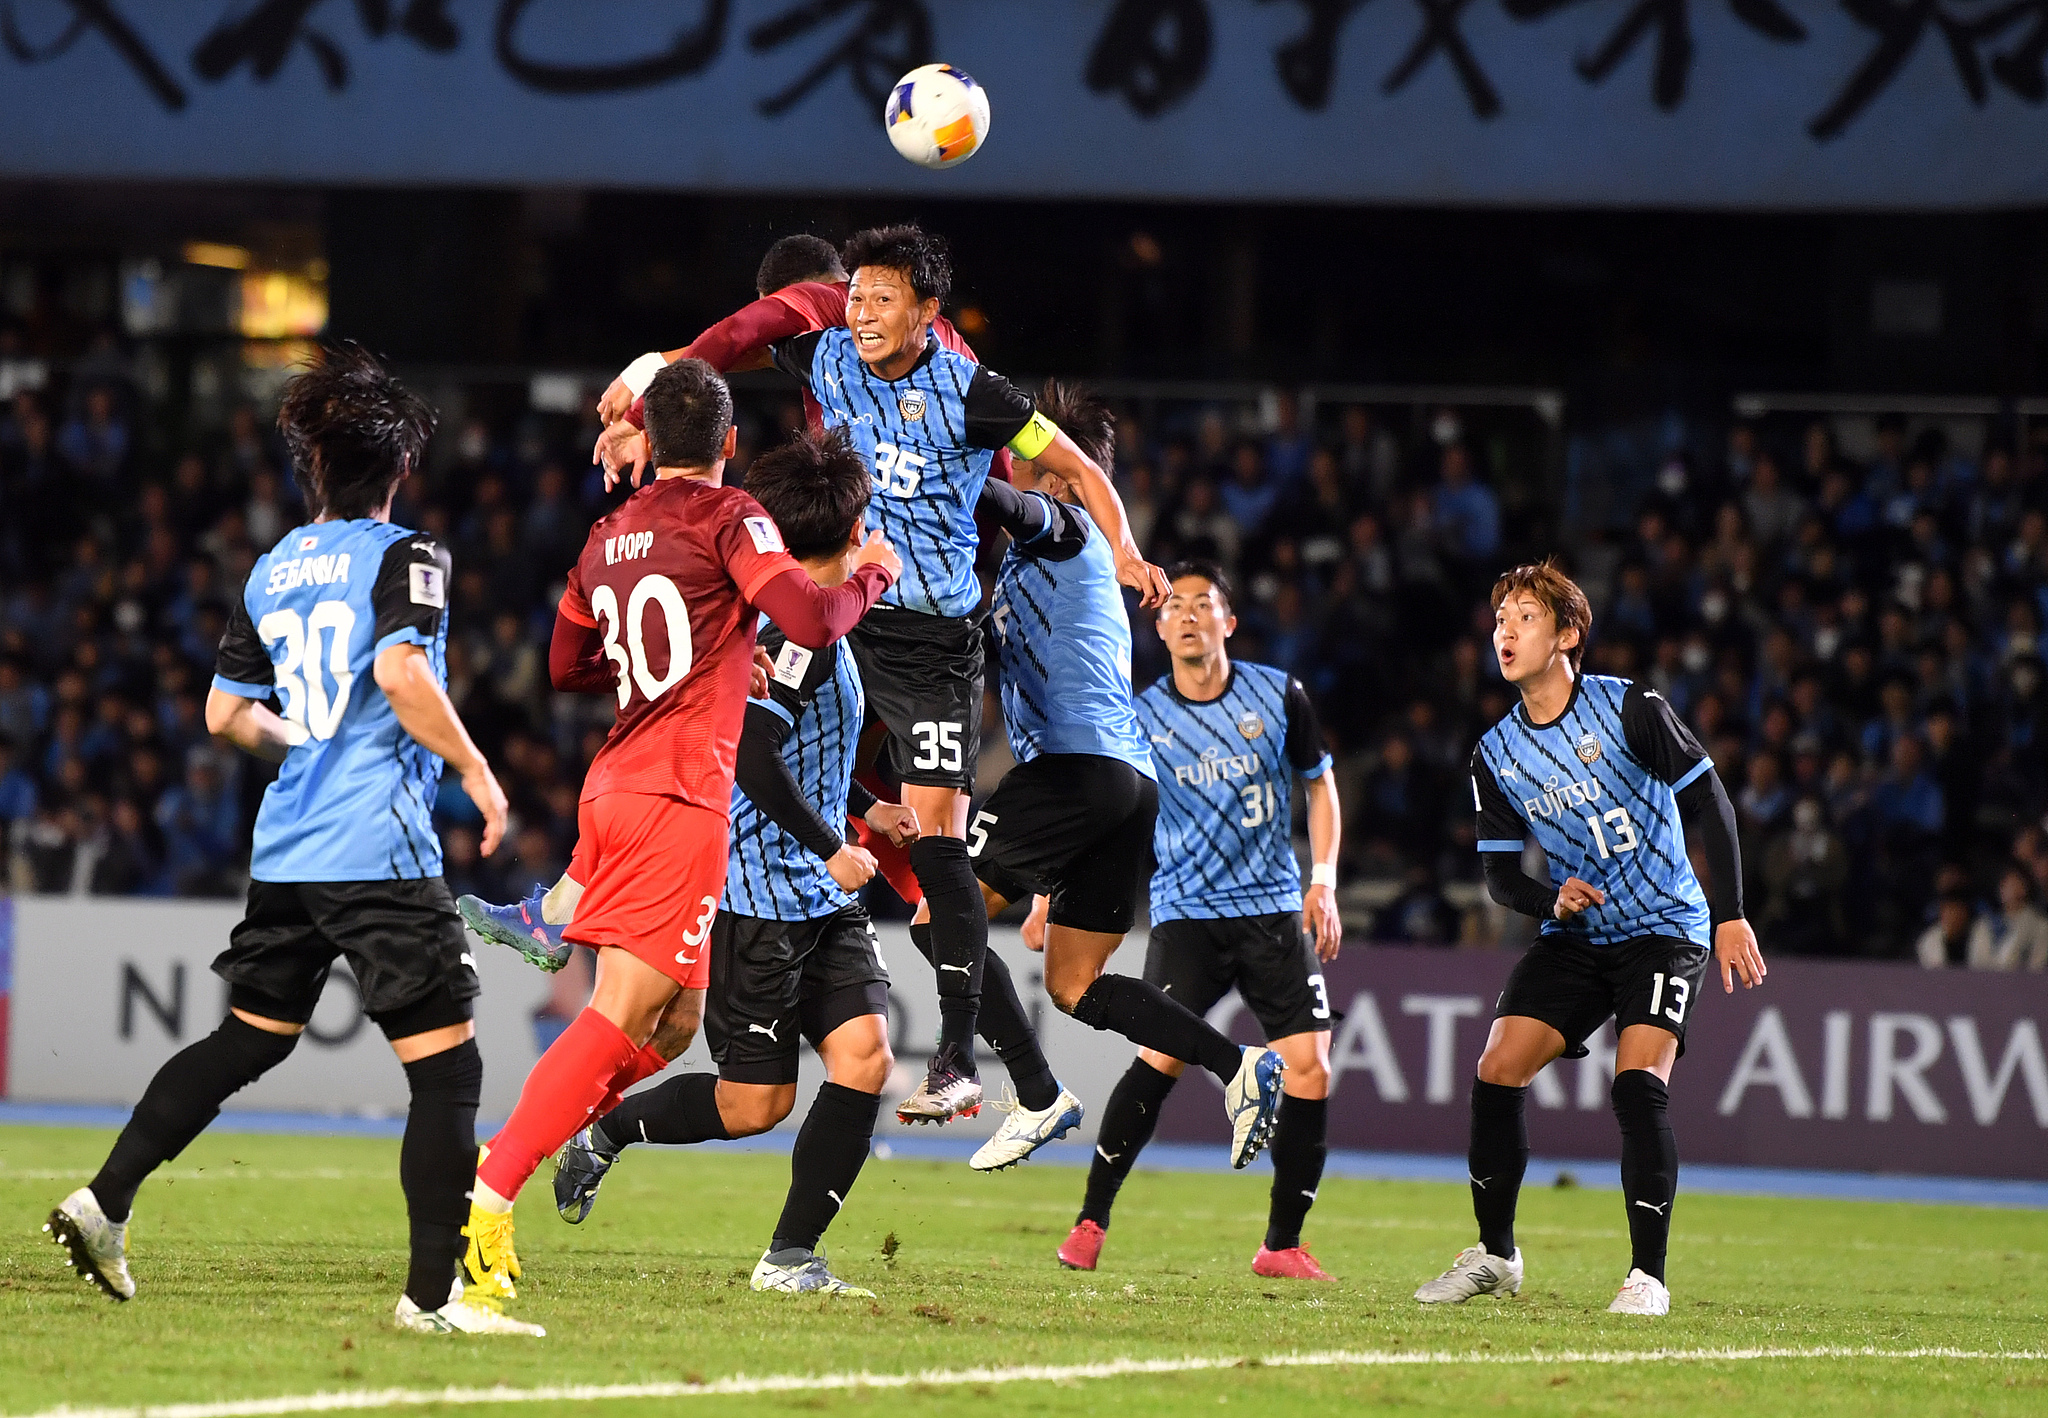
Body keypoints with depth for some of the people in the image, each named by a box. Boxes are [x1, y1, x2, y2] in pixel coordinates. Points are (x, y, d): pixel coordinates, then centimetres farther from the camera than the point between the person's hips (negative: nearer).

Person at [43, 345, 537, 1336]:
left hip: (286, 847, 7)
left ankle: (104, 1202, 16)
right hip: (379, 849, -7)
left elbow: (227, 712, 19)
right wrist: (472, 767, -13)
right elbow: (401, 672, -23)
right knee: (446, 1066, -3)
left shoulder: (274, 568, 14)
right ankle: (433, 1294, -7)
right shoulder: (404, 557, -6)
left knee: (247, 1040, 21)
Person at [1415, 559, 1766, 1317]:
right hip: (1573, 937, 5)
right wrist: (1552, 898, -16)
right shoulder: (1495, 756, 2)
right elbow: (1501, 875, 7)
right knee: (1496, 1072, -8)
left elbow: (1707, 803, -8)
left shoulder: (1629, 708, -12)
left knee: (1638, 1082, -23)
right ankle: (1494, 1255, 10)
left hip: (1663, 927, -5)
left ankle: (1648, 1275, -16)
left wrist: (1730, 916, -11)